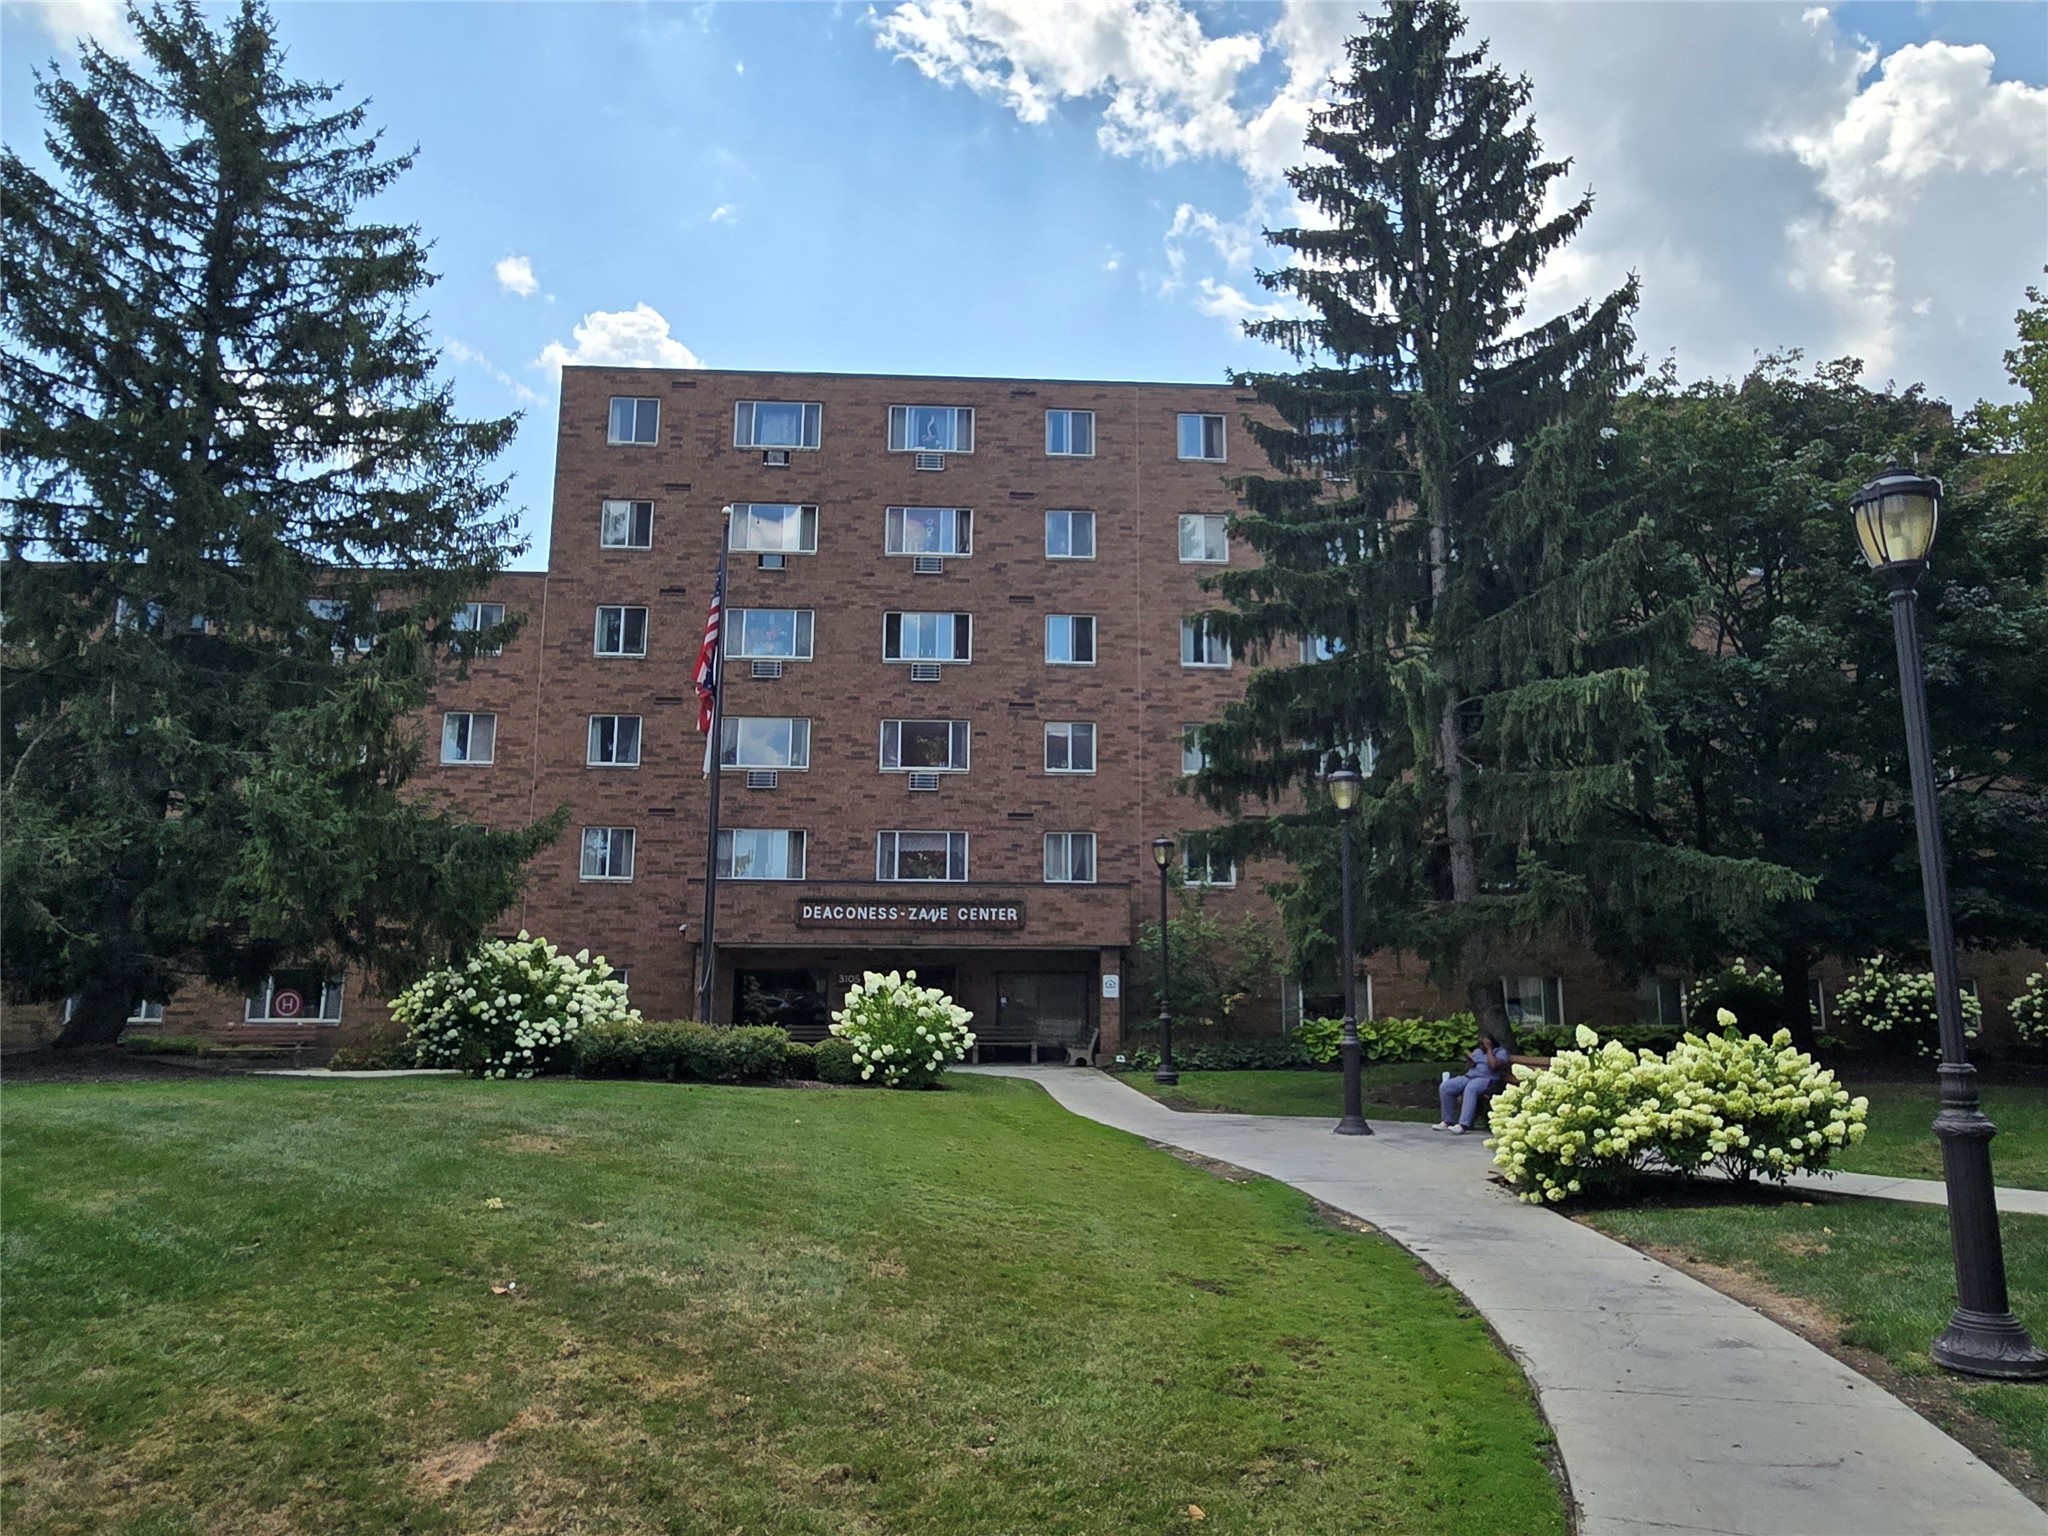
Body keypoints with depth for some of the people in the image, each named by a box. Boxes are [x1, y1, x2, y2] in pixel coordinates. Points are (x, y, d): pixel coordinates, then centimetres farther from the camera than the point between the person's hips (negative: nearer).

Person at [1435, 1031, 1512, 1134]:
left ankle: (1463, 1125, -48)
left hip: (1487, 1080, -7)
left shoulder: (1500, 1051, 5)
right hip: (1469, 1077, 7)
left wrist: (1489, 1048, -6)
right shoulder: (1477, 1051, 26)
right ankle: (1447, 1121, -12)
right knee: (1444, 1086, -18)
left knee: (1470, 1088, -41)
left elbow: (1494, 1066, -14)